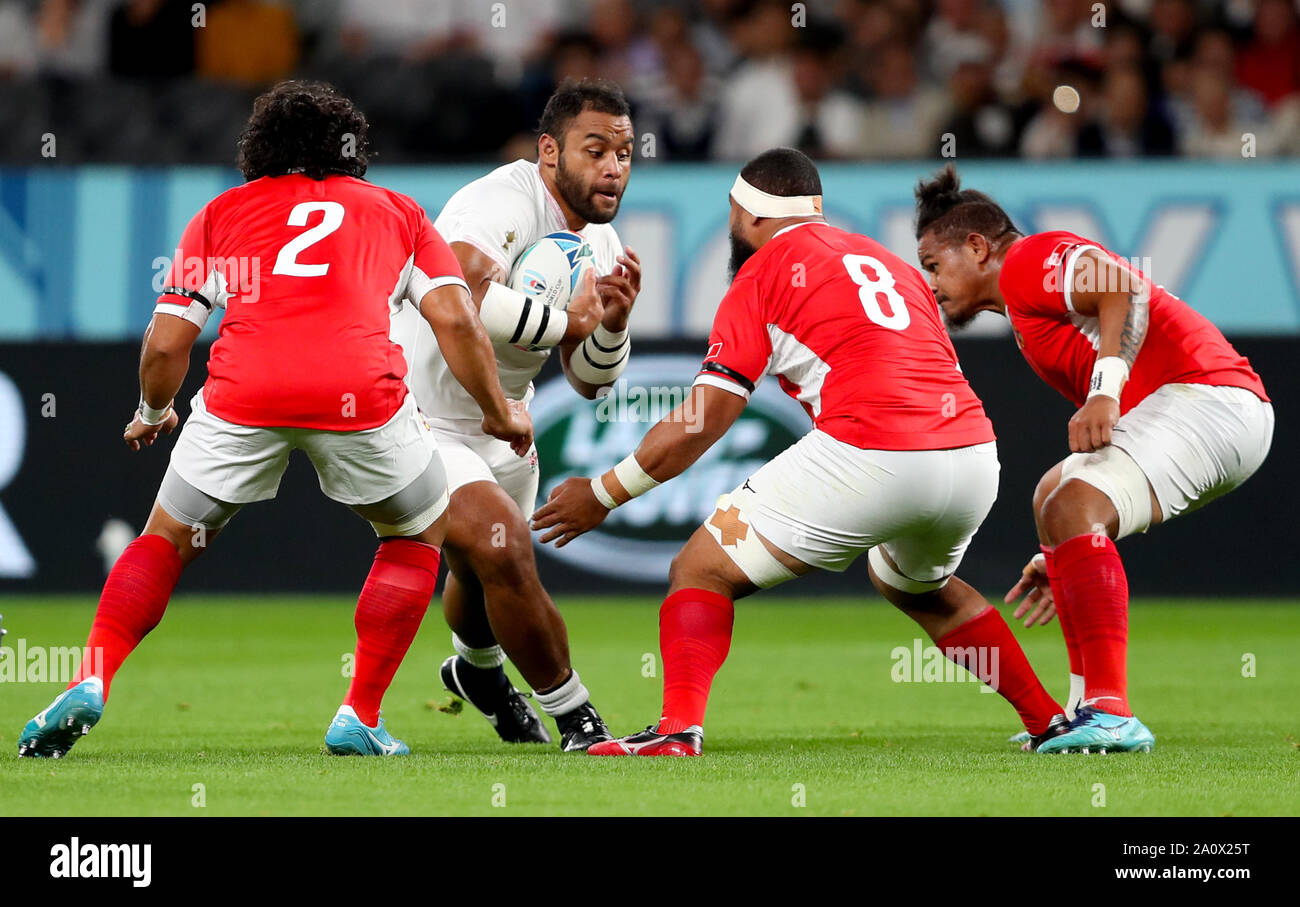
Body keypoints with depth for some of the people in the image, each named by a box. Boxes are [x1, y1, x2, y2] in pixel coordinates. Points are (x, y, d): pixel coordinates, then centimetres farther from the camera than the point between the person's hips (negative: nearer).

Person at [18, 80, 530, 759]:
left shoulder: (222, 212, 25)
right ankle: (359, 717, 17)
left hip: (242, 396, 1)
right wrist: (500, 413, 24)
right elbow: (455, 320, 12)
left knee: (167, 540, 22)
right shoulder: (397, 213, 26)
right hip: (362, 391, -1)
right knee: (420, 534, 25)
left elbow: (165, 345, 19)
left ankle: (91, 681, 3)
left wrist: (151, 414, 38)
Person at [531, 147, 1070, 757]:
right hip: (974, 454, 7)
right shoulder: (884, 259, 26)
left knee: (700, 574, 5)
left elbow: (697, 426, 5)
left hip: (868, 455, -7)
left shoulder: (763, 273, 7)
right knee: (921, 587, 37)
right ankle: (1050, 721, 34)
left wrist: (602, 494, 16)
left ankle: (678, 729, -15)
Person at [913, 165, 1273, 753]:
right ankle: (1087, 710, 19)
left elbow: (1125, 287, -21)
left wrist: (1106, 388, -31)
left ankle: (1111, 716, -33)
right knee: (1057, 498, 25)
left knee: (1072, 507, -26)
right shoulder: (1030, 316, 30)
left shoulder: (1030, 261, 0)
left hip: (1203, 392, -11)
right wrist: (1063, 558, 32)